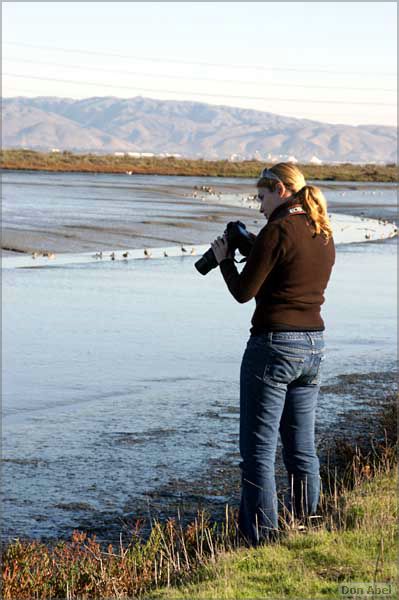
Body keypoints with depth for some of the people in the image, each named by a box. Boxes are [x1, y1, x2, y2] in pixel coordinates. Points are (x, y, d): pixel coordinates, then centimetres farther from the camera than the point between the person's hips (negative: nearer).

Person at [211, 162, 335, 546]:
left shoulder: (276, 232, -13)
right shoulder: (324, 237, 11)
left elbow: (243, 292, -11)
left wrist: (224, 259, 6)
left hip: (273, 346, -8)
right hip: (313, 346, 8)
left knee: (258, 450, -2)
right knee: (301, 447, 15)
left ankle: (261, 539, -3)